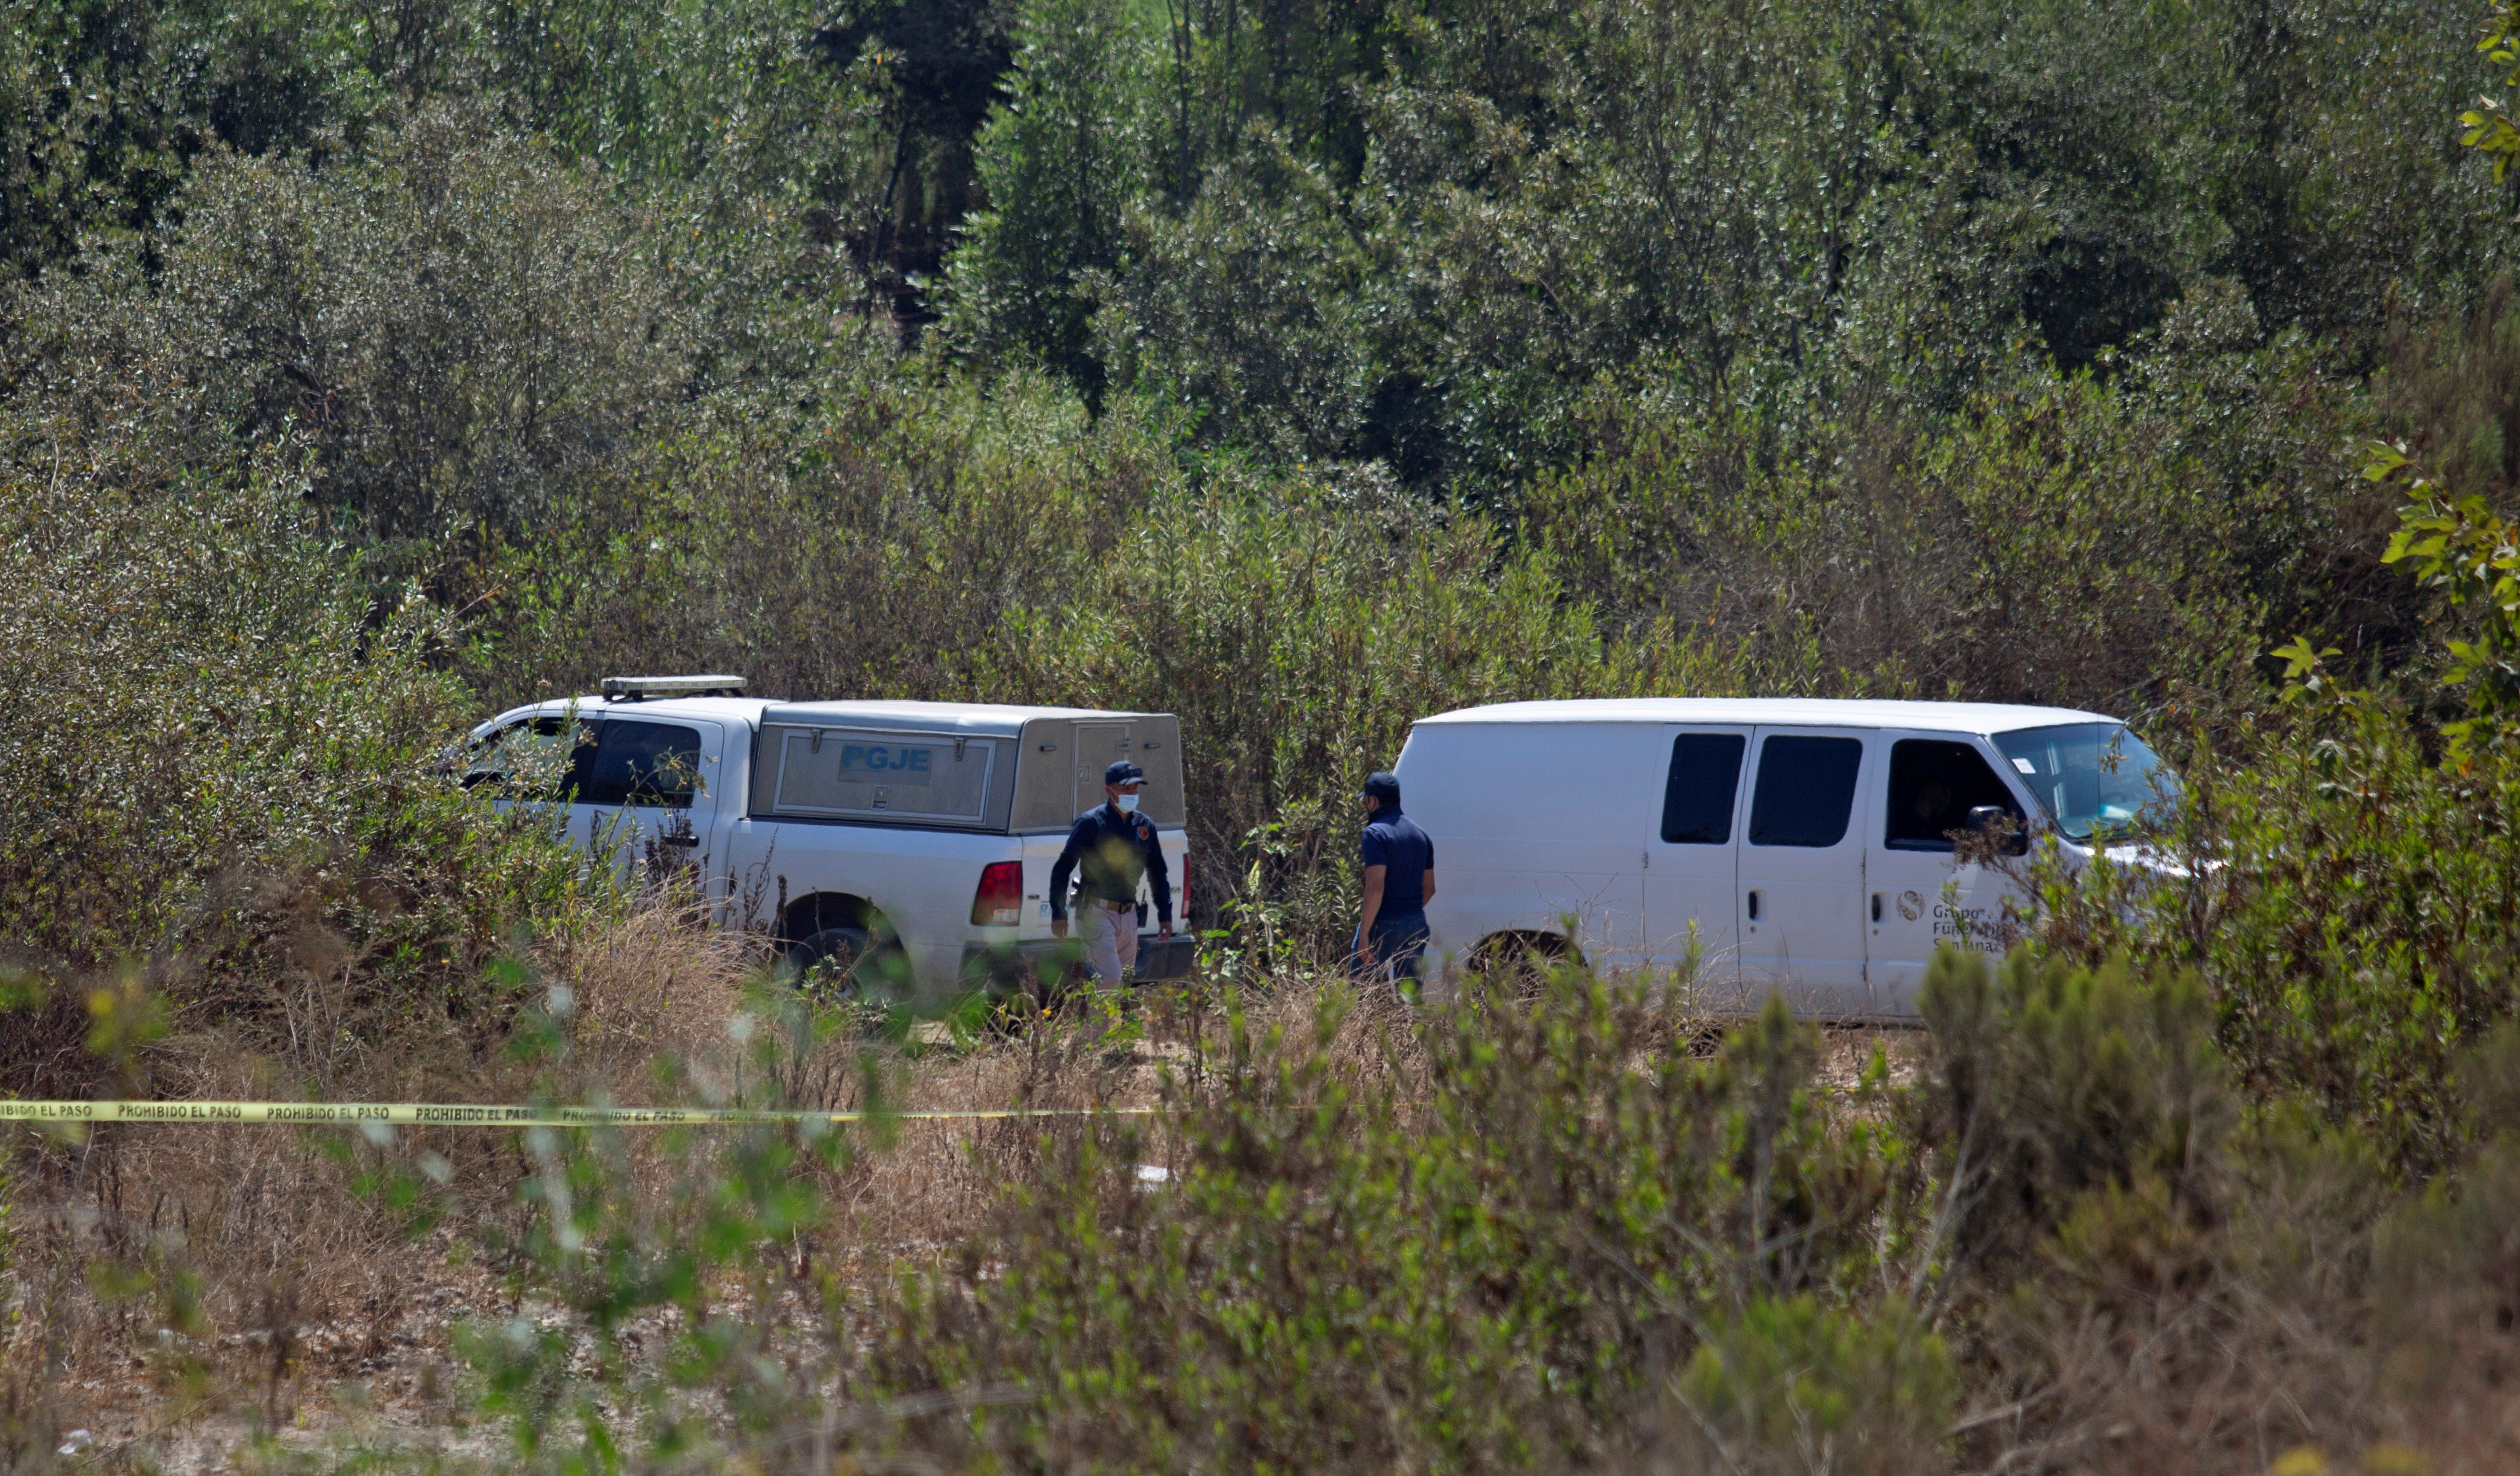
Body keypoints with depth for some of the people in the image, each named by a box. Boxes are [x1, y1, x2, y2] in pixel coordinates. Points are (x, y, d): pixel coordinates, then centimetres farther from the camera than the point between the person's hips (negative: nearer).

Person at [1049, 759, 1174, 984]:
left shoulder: (1144, 826, 11)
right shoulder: (1092, 822, -5)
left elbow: (1158, 873, 23)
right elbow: (1062, 868, -5)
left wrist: (1165, 915, 16)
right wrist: (1058, 913, -9)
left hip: (1128, 915, 6)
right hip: (1098, 913, -6)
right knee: (1109, 981, -18)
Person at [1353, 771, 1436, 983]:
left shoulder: (1376, 833, -12)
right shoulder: (1420, 834, 13)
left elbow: (1376, 887, -21)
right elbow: (1429, 888, 19)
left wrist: (1364, 933, -20)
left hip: (1382, 926, -7)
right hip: (1416, 925, 7)